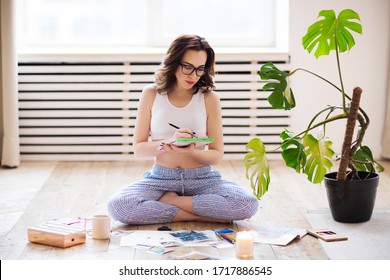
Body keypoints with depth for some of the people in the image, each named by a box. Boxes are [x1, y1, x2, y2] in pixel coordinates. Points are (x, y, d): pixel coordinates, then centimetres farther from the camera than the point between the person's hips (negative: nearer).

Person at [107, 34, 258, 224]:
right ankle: (202, 215, -18)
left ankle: (168, 201, -13)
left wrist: (191, 152, -21)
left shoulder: (209, 98, -1)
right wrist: (168, 143, -18)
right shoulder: (151, 94, 1)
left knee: (247, 204, -30)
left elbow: (217, 155, 0)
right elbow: (138, 148, 1)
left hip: (201, 179, 0)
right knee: (117, 206, -31)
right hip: (160, 178, 0)